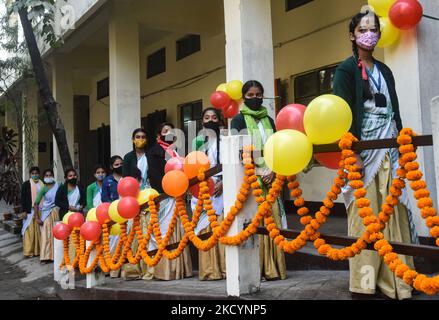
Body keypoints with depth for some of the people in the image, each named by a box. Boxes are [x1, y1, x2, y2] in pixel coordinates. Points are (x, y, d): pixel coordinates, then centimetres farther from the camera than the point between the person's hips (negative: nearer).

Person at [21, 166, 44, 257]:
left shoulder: (42, 184, 9)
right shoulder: (26, 184, 2)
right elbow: (23, 198, 0)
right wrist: (24, 211, -7)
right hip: (30, 211, -2)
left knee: (39, 230, 3)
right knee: (30, 230, -3)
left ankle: (39, 249, 12)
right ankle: (29, 251, 4)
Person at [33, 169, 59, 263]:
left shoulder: (57, 186, 1)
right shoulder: (43, 189, -5)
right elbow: (36, 203, -6)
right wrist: (37, 217, -10)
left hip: (56, 213, 2)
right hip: (46, 214, -2)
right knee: (46, 235, 0)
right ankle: (45, 257, 8)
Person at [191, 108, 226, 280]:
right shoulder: (197, 141, 17)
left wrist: (222, 182, -12)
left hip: (221, 189, -2)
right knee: (205, 229, -1)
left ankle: (224, 267, -2)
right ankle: (208, 269, 3)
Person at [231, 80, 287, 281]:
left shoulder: (269, 120, 18)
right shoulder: (238, 120, 4)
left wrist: (272, 171, -5)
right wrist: (257, 174, -11)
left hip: (270, 177, 4)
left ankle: (273, 268, 4)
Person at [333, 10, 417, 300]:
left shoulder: (384, 70, 20)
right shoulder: (347, 69, 1)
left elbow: (394, 111, 20)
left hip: (389, 148, 6)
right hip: (363, 146, -6)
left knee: (394, 212, 5)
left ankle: (394, 277, 13)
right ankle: (365, 281, 3)